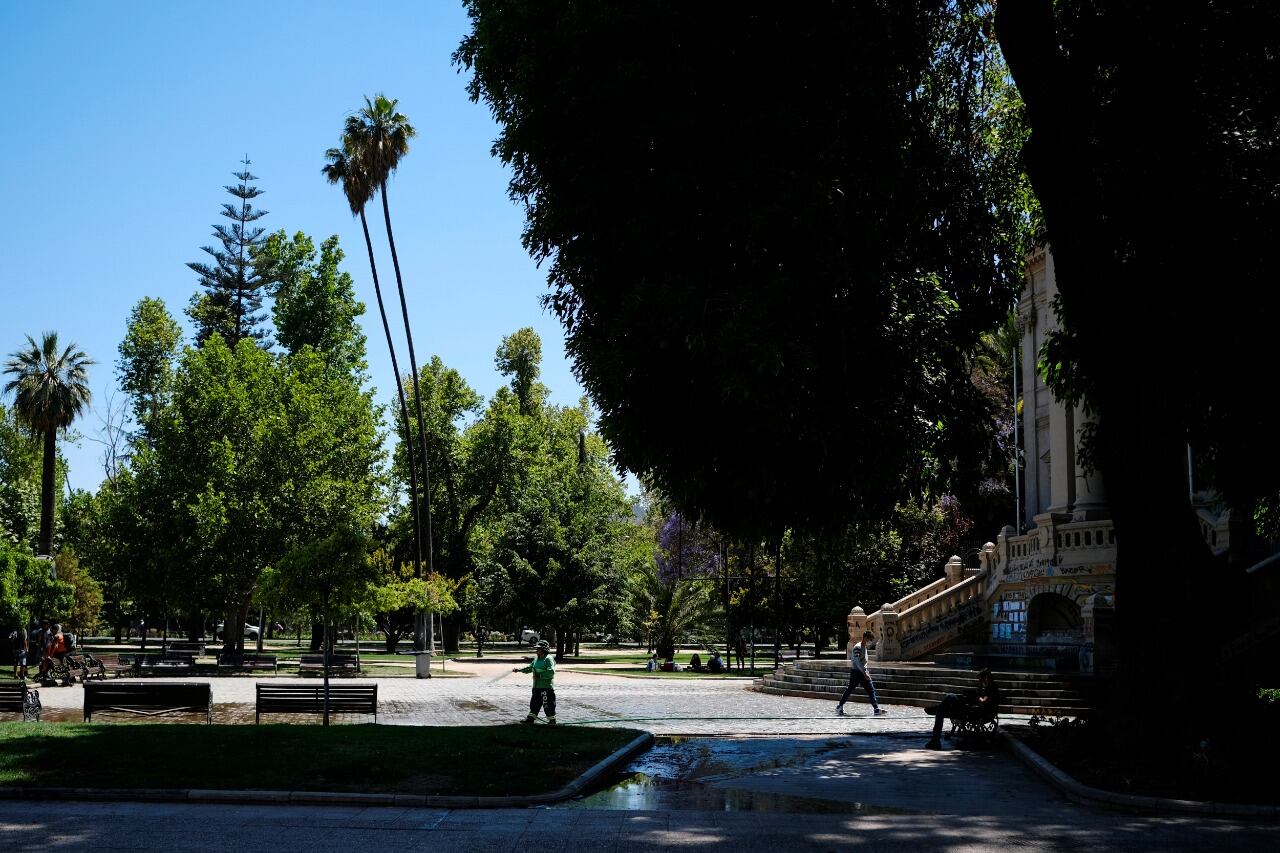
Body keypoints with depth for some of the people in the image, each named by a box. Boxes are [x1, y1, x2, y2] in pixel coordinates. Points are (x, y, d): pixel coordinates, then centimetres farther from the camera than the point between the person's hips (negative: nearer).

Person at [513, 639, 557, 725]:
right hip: (537, 686, 9)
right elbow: (530, 668, 25)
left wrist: (540, 675, -22)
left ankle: (552, 720, 5)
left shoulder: (548, 659, -14)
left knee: (548, 704, -4)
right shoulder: (537, 659, 15)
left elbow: (551, 672, -23)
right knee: (534, 702, 16)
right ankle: (531, 717, 27)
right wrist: (520, 669, 14)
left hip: (547, 686, -9)